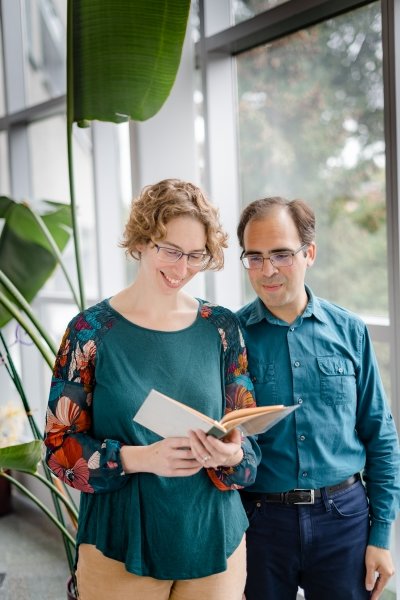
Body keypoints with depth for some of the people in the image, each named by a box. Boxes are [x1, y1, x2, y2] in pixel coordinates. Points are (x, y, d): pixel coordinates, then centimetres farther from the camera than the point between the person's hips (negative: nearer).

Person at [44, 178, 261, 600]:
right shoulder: (92, 330, -6)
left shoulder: (222, 328, 1)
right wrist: (139, 458, -23)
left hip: (213, 540, 3)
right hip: (120, 546, -2)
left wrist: (231, 455, -20)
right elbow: (61, 446, -7)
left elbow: (249, 435, 3)